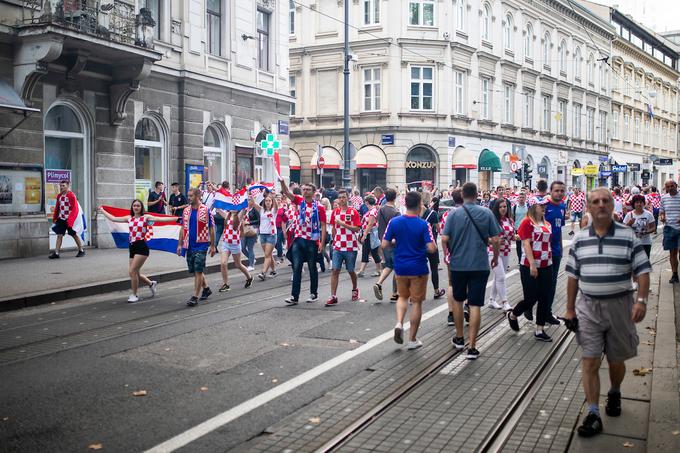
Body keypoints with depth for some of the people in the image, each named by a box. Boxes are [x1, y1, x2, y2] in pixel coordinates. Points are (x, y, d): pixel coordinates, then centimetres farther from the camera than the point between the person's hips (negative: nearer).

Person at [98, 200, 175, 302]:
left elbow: (160, 219, -7)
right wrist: (102, 210, 23)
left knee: (132, 271, -11)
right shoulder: (129, 218, 14)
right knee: (135, 273, 10)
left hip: (141, 247, -6)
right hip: (132, 247, 6)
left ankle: (134, 295, 6)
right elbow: (113, 218, 19)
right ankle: (151, 283, 37)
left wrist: (176, 218, -16)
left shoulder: (145, 217, 1)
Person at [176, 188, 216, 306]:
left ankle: (195, 297, -4)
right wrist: (180, 244, 9)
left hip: (201, 245, -6)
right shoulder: (186, 211, 8)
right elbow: (183, 229, 14)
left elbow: (211, 229, -3)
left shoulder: (206, 210, -6)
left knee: (198, 271, -7)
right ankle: (206, 288, 33)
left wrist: (212, 245, -5)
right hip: (189, 245, 6)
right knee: (194, 271, 12)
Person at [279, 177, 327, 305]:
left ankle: (314, 293, 22)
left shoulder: (319, 207, -4)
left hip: (312, 241, -2)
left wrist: (322, 242, -10)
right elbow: (287, 192, -9)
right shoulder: (299, 201, 5)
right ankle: (294, 296, -2)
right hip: (298, 240, 2)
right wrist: (282, 182, -28)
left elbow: (323, 226, -4)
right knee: (296, 268, -1)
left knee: (312, 268, 9)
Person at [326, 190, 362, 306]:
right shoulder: (335, 212, 6)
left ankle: (355, 289, 37)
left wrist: (343, 224, -20)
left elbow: (357, 229, -12)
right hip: (337, 247, 2)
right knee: (335, 270, -7)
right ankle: (333, 297, -8)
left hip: (351, 247, -2)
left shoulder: (353, 212, -5)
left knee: (351, 271, 10)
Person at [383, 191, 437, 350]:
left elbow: (385, 244, -5)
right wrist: (430, 245, 3)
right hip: (418, 269, -3)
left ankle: (399, 323, -2)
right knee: (416, 301, 9)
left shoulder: (394, 222, -6)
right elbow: (431, 248, -19)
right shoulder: (423, 224, -15)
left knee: (403, 297, 24)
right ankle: (412, 339, 14)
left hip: (400, 267, 3)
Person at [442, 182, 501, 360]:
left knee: (458, 300, 20)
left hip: (458, 264, 1)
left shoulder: (454, 214, -5)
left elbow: (444, 239, -8)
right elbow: (494, 240, -3)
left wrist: (449, 253, 12)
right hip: (480, 265, -1)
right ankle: (472, 347, 0)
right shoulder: (486, 213, -4)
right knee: (475, 305, 1)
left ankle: (459, 338, 31)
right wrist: (496, 257, 14)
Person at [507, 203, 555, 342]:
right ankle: (512, 315, 25)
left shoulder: (547, 224, 11)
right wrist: (532, 264, -21)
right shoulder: (527, 222, -10)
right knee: (531, 299, -3)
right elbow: (526, 244, -15)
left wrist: (551, 261, 16)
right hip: (530, 267, -7)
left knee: (545, 299, 5)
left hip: (546, 266, 7)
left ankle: (540, 330, 14)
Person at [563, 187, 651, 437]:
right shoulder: (579, 238, 3)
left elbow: (642, 271, -3)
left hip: (619, 305, -1)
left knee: (616, 360, 14)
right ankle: (593, 414, 1)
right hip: (588, 307, 1)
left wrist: (641, 300, -17)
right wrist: (570, 309, 6)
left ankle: (614, 393, 42)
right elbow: (573, 276, 7)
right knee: (589, 362, -3)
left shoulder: (628, 236, -3)